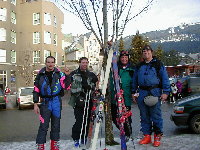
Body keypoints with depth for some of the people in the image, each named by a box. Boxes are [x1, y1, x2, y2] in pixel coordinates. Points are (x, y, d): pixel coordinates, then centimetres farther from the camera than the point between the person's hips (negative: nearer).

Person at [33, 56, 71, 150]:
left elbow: (66, 86, -5)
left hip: (57, 101, 1)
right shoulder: (40, 75, 2)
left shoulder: (59, 74, 1)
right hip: (45, 102, -1)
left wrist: (67, 76, -19)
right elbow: (36, 90, 4)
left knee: (56, 124, 11)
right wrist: (36, 104, -1)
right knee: (43, 125, -4)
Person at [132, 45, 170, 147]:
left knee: (156, 115, -3)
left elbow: (165, 78, 0)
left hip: (154, 92, -4)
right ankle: (147, 136, 16)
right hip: (142, 93, 4)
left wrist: (165, 92, -8)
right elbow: (134, 80, 22)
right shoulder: (139, 66, 19)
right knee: (144, 116, 7)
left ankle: (157, 136, 9)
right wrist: (133, 92, 16)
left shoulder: (158, 64, 6)